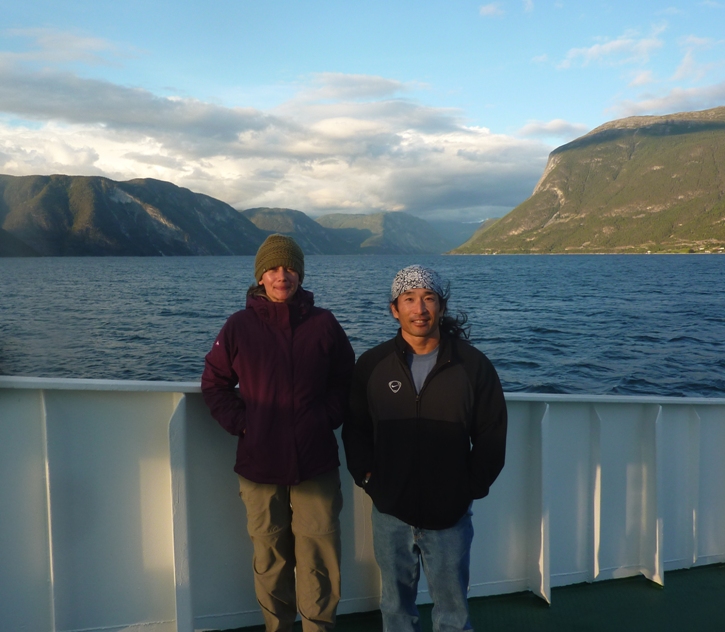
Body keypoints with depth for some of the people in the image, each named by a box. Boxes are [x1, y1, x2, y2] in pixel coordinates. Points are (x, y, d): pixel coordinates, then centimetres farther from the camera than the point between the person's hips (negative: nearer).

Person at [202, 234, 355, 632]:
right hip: (258, 463, 0)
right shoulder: (239, 326, 0)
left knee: (320, 560, 5)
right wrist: (240, 422, -3)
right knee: (270, 559, 11)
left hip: (316, 464, 0)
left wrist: (328, 417, -2)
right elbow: (214, 383, 8)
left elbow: (345, 381, 11)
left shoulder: (324, 324, 1)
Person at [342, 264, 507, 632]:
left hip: (450, 514, -1)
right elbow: (355, 428, 7)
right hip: (390, 512, 2)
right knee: (396, 601, 19)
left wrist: (472, 487, -4)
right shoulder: (372, 364, -2)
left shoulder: (473, 364, -5)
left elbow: (491, 435, 0)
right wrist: (367, 476, -2)